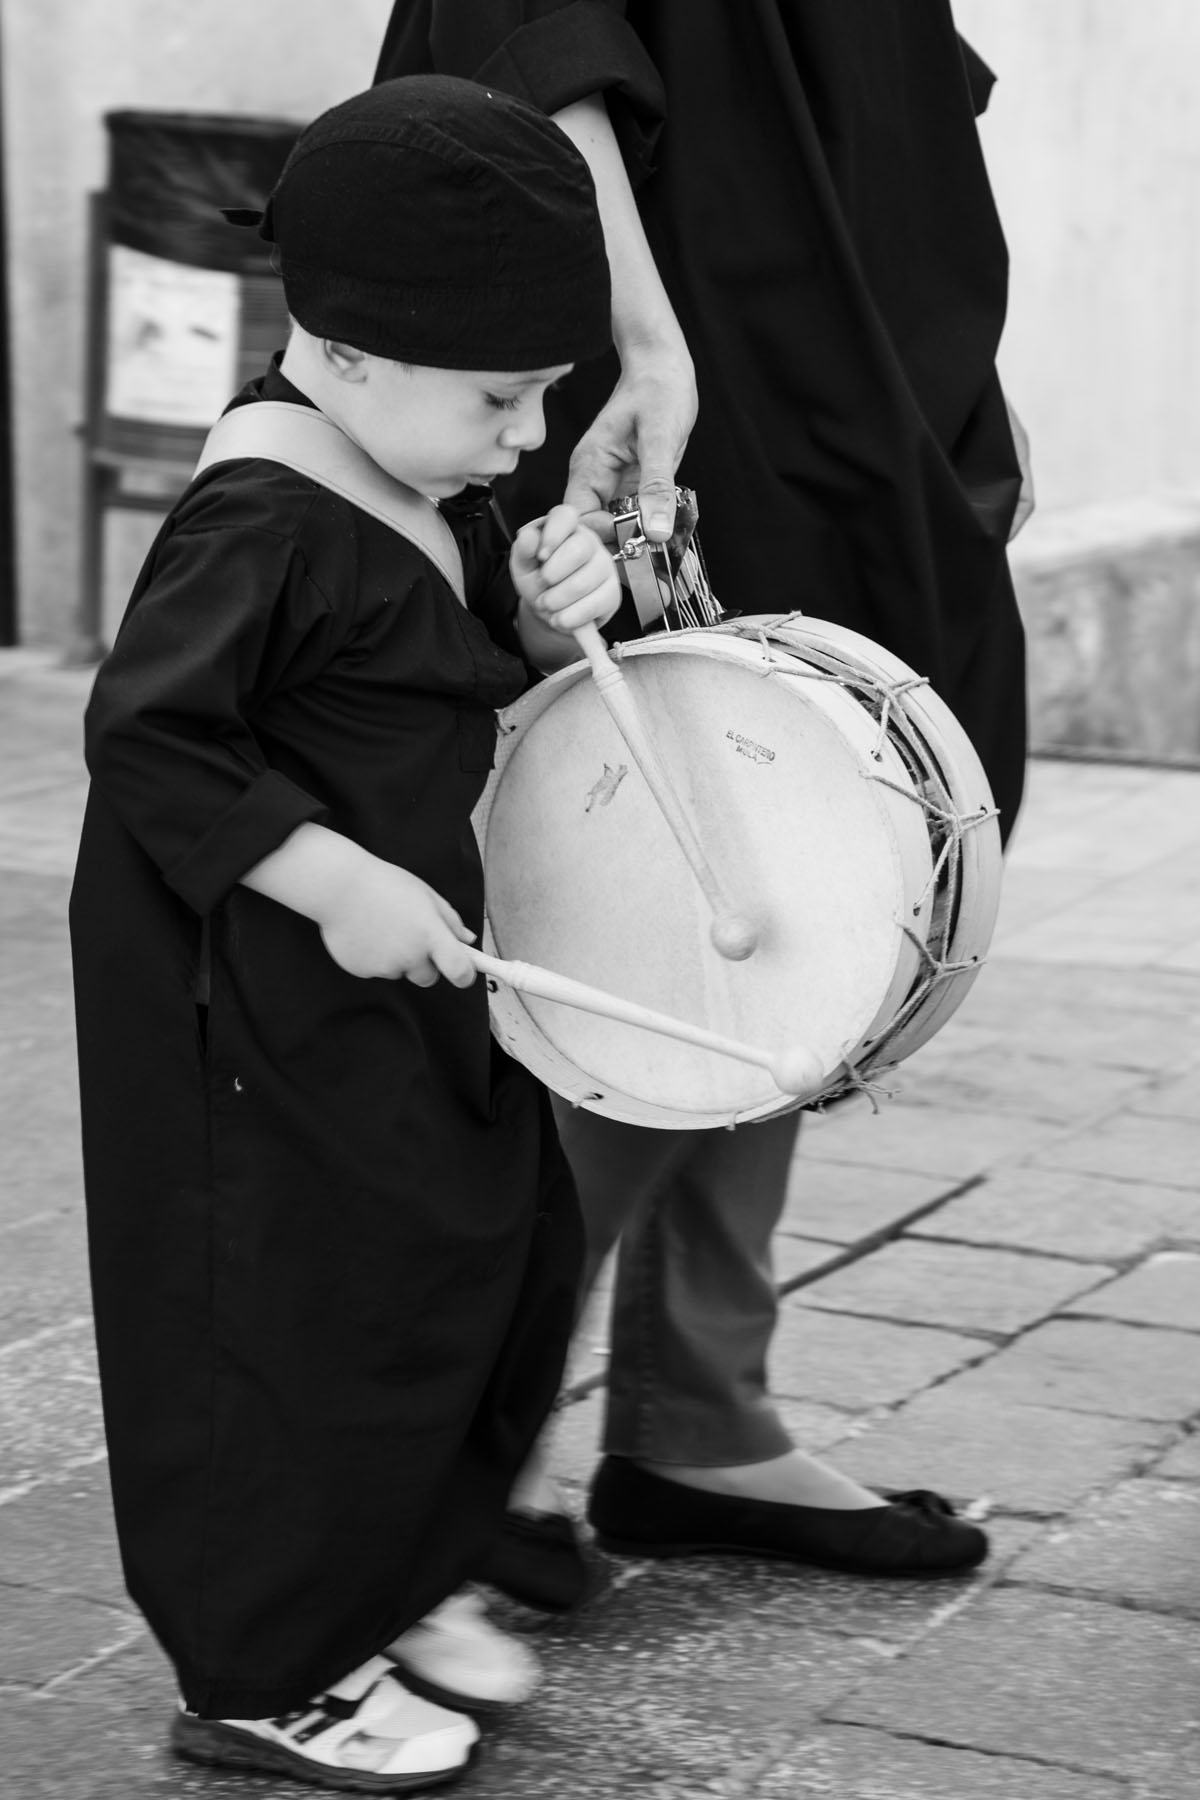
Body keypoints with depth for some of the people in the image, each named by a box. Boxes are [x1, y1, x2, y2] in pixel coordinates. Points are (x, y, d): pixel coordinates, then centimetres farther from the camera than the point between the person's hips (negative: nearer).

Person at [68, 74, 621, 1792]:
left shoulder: (418, 489, 7)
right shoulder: (259, 521, -22)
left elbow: (473, 673, 19)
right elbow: (145, 738, -24)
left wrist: (546, 609, -3)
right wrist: (337, 880, -26)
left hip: (409, 968, 10)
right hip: (261, 1000, -10)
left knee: (501, 1253, 15)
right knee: (312, 1315, -1)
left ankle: (400, 1580, 33)